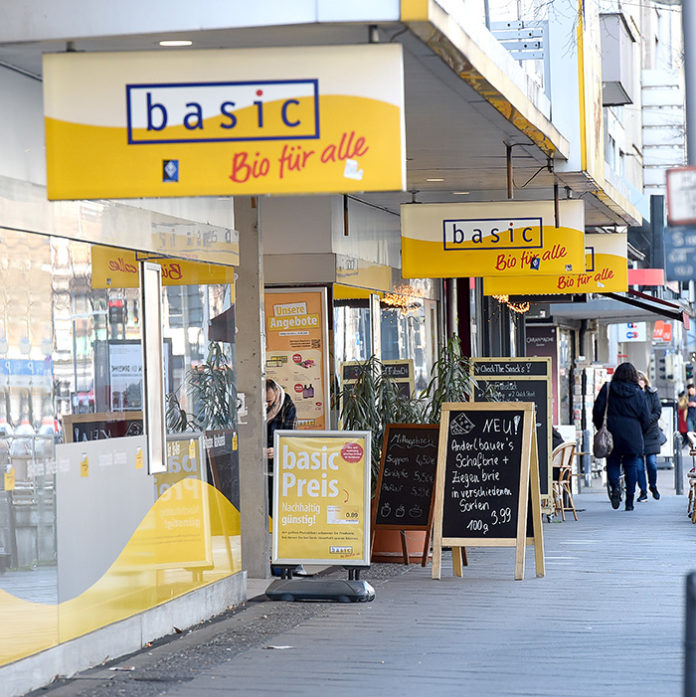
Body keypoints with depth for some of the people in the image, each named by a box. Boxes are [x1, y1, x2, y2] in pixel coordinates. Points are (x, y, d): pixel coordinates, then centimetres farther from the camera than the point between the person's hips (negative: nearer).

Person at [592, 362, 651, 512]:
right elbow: (646, 419, 1)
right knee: (631, 466, 7)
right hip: (633, 437, 0)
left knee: (612, 463, 13)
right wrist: (639, 432, 18)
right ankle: (629, 501, 6)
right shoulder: (638, 393, 1)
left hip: (612, 433, 0)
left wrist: (600, 428, 11)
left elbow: (597, 410, -2)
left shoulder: (607, 389, 0)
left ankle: (615, 486, -15)